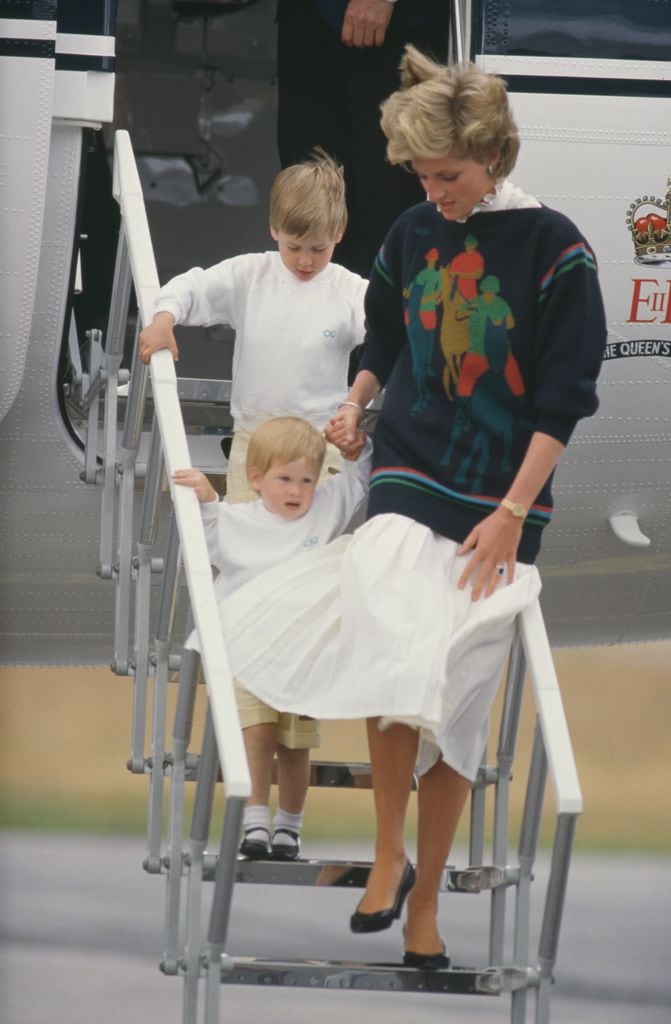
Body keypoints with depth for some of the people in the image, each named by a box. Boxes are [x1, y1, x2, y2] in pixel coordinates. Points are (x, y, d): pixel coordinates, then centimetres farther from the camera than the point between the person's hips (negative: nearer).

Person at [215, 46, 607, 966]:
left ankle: (424, 901, 12)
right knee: (391, 649, -23)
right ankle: (390, 853, -9)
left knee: (456, 700, 1)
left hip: (502, 502, -2)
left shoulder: (553, 249, -7)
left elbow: (562, 397, -8)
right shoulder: (412, 236, 5)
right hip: (408, 478, 2)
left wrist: (510, 515, -13)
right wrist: (356, 405, 5)